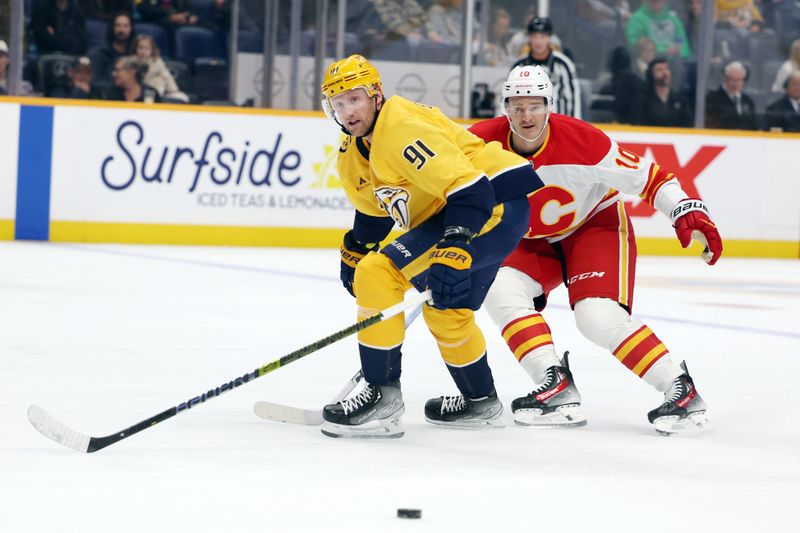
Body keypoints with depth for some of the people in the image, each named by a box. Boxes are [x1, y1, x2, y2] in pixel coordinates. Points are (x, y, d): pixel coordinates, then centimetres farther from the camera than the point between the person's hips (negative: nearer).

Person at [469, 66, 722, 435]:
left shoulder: (584, 142, -28)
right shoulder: (483, 142, -20)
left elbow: (649, 178, -22)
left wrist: (687, 211, -33)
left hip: (596, 225, -4)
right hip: (532, 241, 5)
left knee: (599, 316, -25)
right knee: (501, 289, -23)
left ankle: (681, 389, -16)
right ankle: (557, 388, -22)